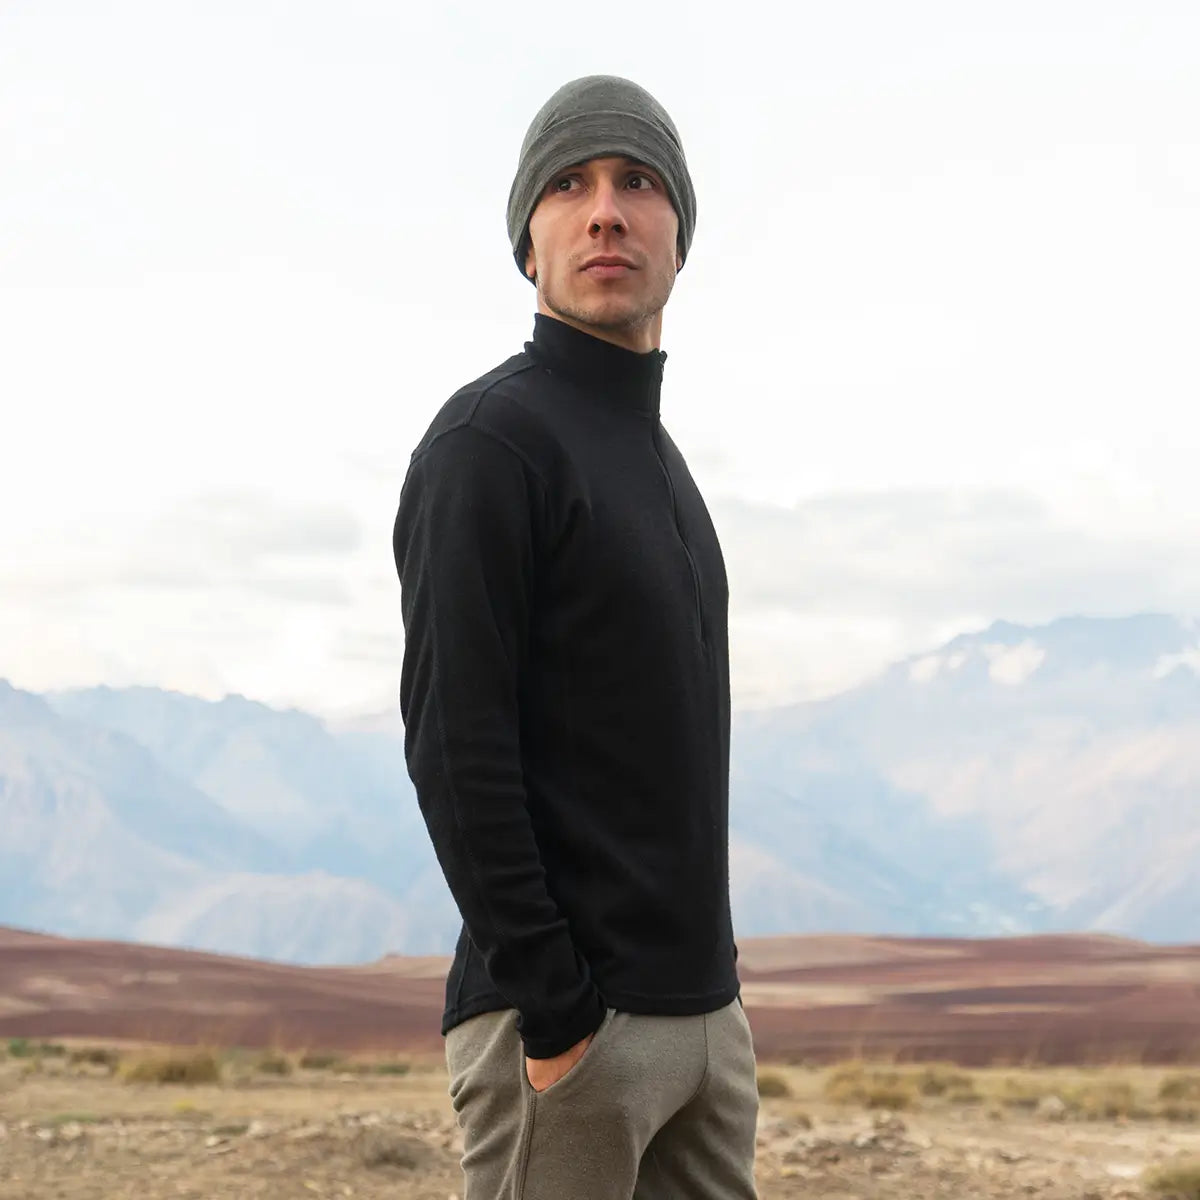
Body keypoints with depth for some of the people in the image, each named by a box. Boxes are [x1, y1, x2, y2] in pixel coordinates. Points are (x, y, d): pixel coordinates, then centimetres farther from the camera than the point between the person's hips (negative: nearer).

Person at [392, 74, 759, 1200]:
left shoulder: (655, 457, 19)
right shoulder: (489, 439, -9)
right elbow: (454, 743, -17)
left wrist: (713, 970, 18)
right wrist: (551, 1008, -20)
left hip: (703, 1009, 9)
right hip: (560, 1019, -8)